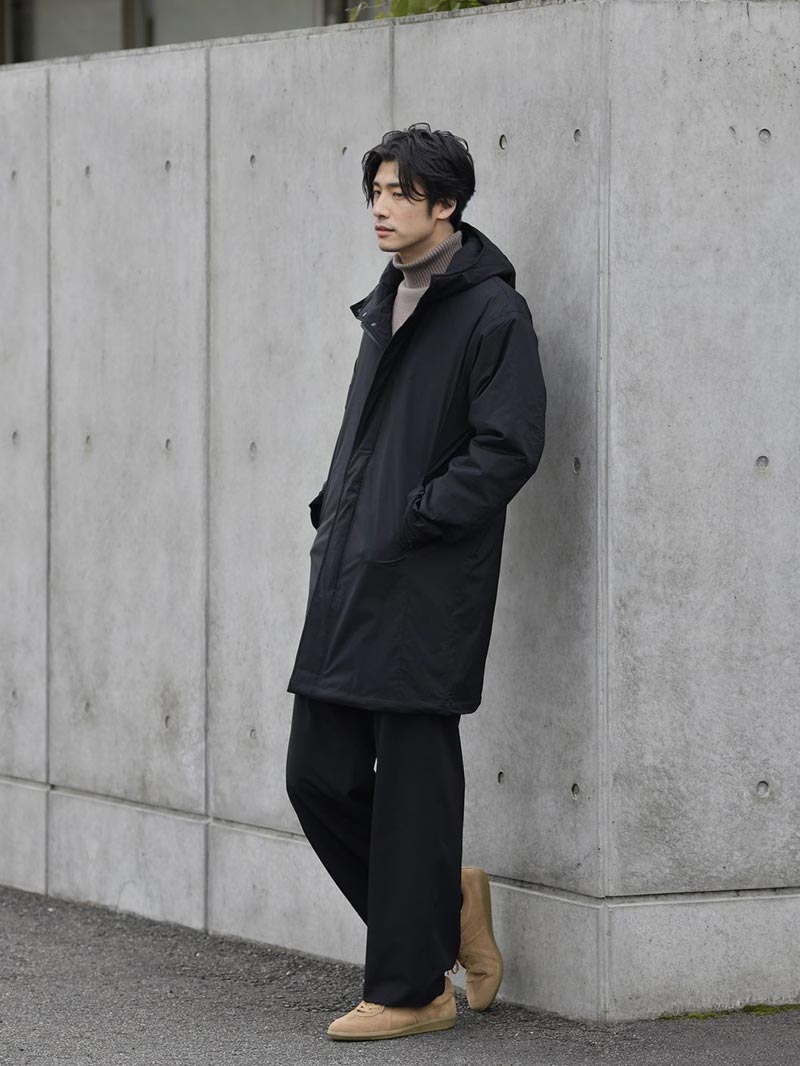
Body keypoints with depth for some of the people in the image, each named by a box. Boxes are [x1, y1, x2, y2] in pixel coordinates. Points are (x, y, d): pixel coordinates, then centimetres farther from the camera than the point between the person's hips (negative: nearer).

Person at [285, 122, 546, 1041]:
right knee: (318, 775, 6)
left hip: (426, 588, -8)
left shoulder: (491, 313, -8)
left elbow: (509, 447, -15)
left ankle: (411, 989, 5)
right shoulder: (386, 307, 18)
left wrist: (412, 516, -16)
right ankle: (445, 901, 24)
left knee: (412, 785, -3)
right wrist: (331, 512, 12)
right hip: (348, 583, 8)